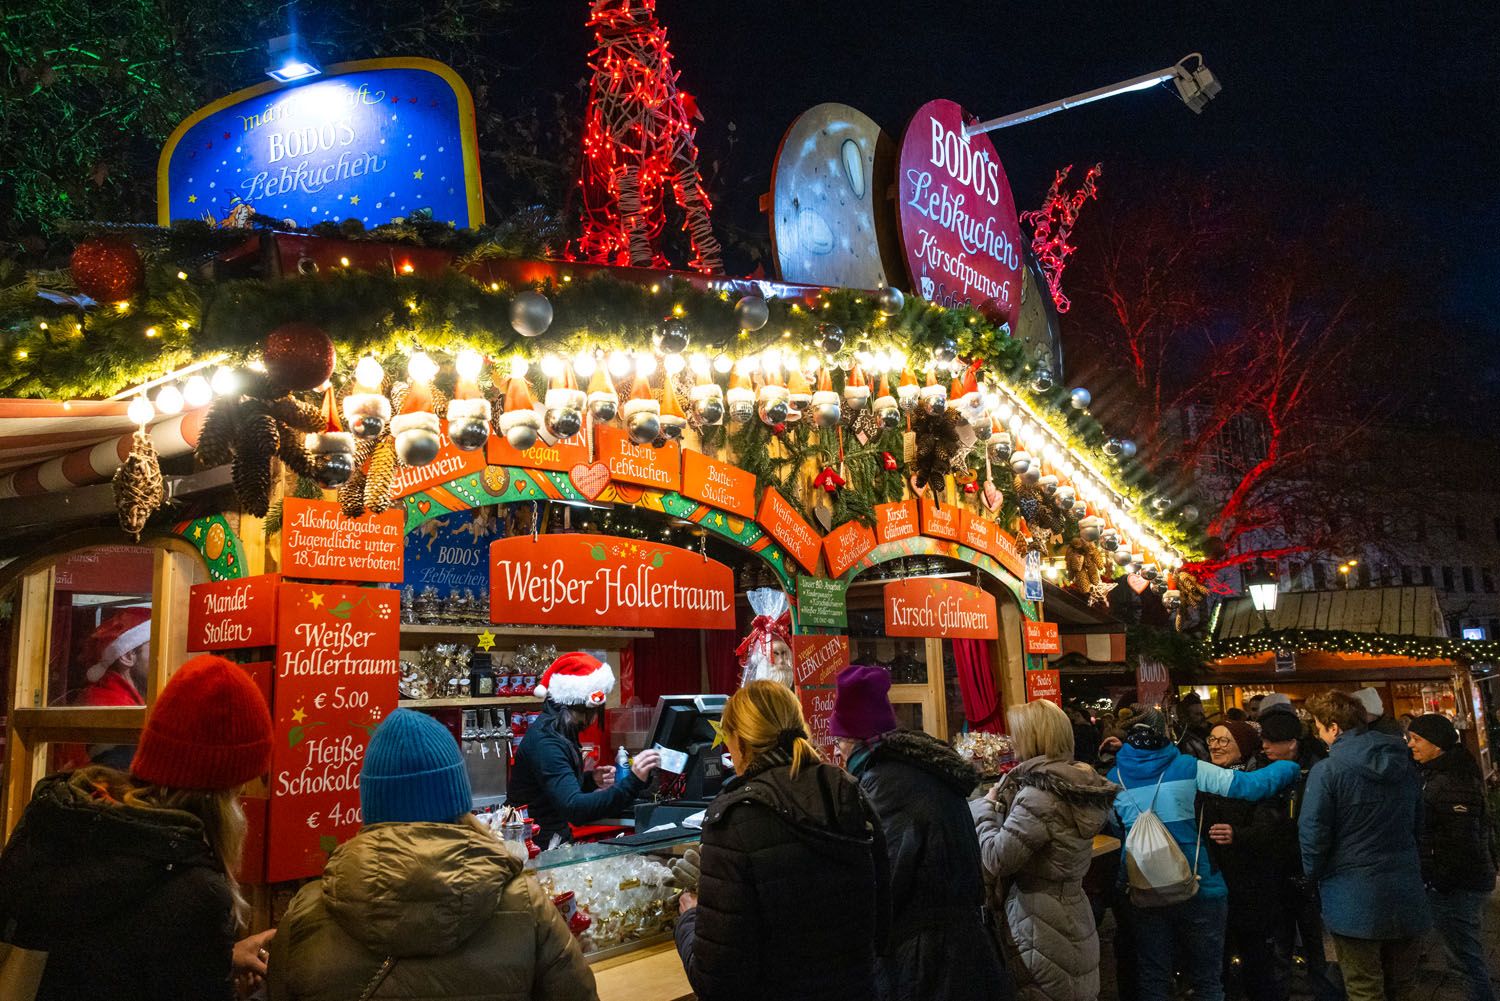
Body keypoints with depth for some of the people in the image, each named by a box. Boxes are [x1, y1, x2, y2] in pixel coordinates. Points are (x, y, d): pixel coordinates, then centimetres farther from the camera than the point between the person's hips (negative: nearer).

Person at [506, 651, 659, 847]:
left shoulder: (555, 731, 8)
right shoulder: (545, 740, -22)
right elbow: (575, 809, -32)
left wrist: (590, 781, 2)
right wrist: (632, 782, -39)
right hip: (539, 849, -9)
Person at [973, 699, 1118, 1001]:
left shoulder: (1039, 796, -24)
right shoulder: (1079, 783, 5)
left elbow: (997, 859, -21)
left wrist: (987, 808, -8)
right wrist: (1002, 804, 9)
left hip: (1044, 935, -9)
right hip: (1072, 919, 9)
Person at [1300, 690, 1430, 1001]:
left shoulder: (1326, 771, -15)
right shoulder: (1404, 763, 6)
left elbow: (1314, 834, -13)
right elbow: (1417, 823, 18)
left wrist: (1314, 874, 5)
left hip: (1355, 899, -6)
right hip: (1406, 892, 6)